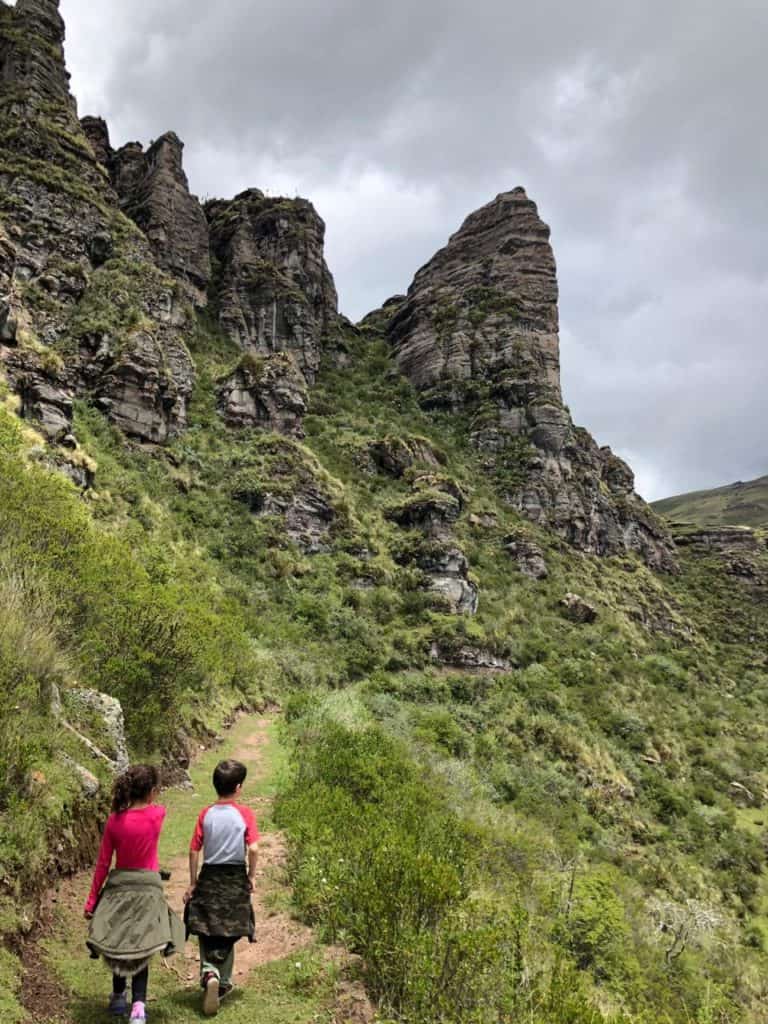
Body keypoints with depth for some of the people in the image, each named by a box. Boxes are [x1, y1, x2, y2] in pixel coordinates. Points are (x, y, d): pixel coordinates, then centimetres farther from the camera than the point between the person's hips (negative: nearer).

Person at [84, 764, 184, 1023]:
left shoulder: (114, 820, -7)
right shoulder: (157, 814, -12)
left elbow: (103, 864, -2)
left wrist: (92, 901, 5)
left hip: (118, 886, 2)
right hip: (147, 887, -2)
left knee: (119, 946, 19)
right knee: (140, 949, 6)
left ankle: (118, 998, 35)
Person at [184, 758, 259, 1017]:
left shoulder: (205, 814, -4)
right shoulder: (244, 814, -10)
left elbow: (194, 851, -2)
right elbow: (253, 849, -16)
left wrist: (192, 883, 8)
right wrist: (251, 876, 0)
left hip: (209, 877, 1)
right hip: (235, 878, -1)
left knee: (206, 931, 9)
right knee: (228, 933, 14)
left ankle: (209, 971, -12)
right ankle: (221, 981, 11)